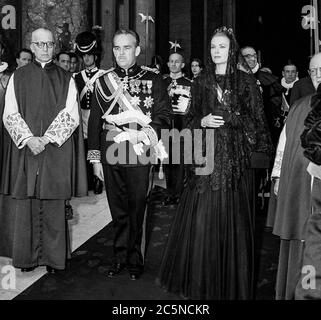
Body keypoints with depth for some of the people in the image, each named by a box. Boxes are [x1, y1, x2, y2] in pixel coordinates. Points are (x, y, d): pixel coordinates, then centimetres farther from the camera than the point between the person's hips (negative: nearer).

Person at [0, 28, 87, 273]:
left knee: (54, 206, 2)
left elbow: (71, 116, -2)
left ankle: (54, 257, 14)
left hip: (56, 151, -1)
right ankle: (27, 256, 17)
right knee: (24, 206, 3)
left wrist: (46, 139, -13)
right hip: (24, 149, 1)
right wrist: (28, 138, -12)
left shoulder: (66, 79, 6)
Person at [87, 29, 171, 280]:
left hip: (139, 154, -2)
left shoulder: (153, 80, 2)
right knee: (118, 210, 11)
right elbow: (95, 120, 10)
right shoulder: (103, 81, 10)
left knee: (137, 209, 5)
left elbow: (164, 116, 0)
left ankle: (135, 259, 22)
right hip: (111, 154, 3)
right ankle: (120, 257, 25)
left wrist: (145, 133, -18)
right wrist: (95, 158, 6)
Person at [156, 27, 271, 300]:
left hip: (236, 159, -1)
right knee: (200, 220, 1)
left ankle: (232, 282, 20)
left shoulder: (247, 82, 4)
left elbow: (257, 121, 4)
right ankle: (200, 279, 19)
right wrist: (203, 121, -6)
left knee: (233, 219, 3)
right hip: (206, 157, 2)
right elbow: (191, 119, 14)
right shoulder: (200, 82, 10)